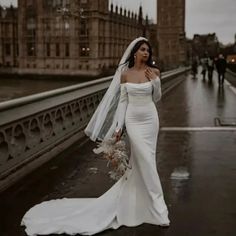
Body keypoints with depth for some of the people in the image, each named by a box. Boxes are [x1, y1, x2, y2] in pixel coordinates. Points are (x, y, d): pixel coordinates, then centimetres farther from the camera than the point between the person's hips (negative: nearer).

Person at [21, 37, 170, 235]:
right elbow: (122, 101, -1)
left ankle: (131, 200, 28)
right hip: (133, 120, -3)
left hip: (150, 119, 3)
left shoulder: (154, 72, 2)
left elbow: (156, 98, 9)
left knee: (140, 161, 8)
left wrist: (156, 82, -9)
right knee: (147, 162, -5)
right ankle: (158, 210, 7)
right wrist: (118, 127, -6)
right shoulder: (125, 74, -3)